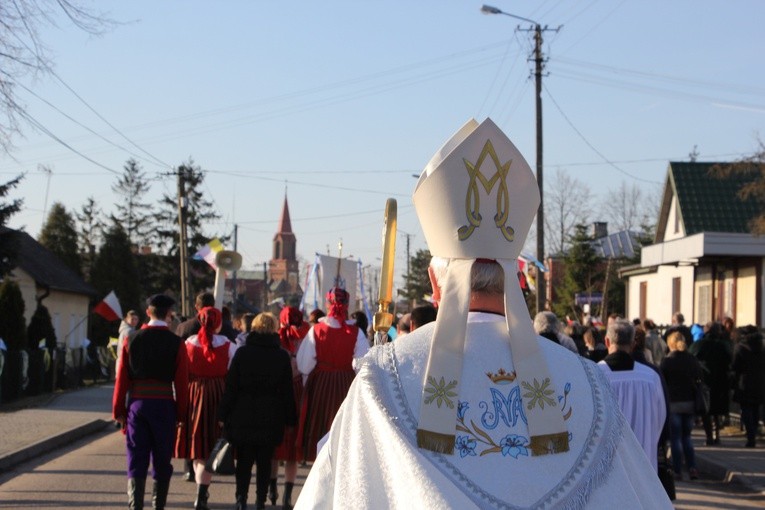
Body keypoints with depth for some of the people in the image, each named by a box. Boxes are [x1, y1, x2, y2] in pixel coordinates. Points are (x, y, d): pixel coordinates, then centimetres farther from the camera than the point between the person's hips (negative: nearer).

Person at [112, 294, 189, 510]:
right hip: (164, 404, -1)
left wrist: (118, 411, 7)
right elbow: (181, 381, -4)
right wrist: (180, 414, 4)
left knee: (136, 460, 3)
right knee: (162, 460, 10)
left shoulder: (132, 340, 2)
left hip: (136, 403, 1)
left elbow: (121, 378, 1)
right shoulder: (176, 343, -3)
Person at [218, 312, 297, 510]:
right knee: (265, 461, 8)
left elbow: (231, 386, -2)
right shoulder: (282, 356, 1)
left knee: (243, 460, 7)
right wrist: (290, 419, 9)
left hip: (243, 416, 0)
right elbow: (287, 390, 3)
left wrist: (223, 414, 2)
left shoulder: (242, 352, -1)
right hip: (270, 418, 0)